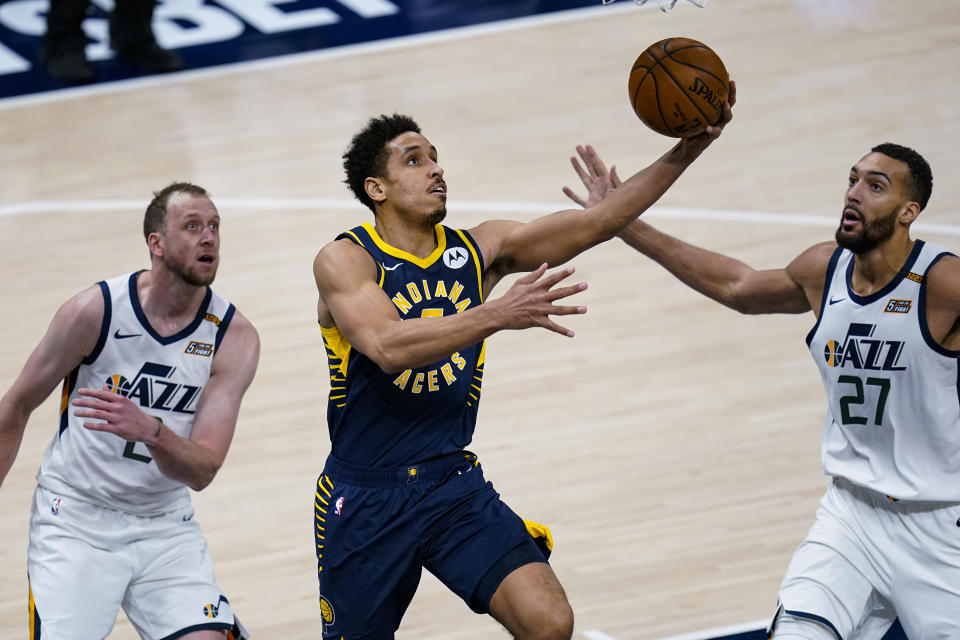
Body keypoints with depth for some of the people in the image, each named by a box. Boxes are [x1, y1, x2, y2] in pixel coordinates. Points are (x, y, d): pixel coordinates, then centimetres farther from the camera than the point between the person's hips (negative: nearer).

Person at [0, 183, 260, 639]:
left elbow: (202, 471, -16)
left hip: (165, 527, 2)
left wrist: (150, 431, -36)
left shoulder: (234, 337, -9)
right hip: (75, 518, -2)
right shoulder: (94, 311, -13)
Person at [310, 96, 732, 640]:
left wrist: (687, 151, -13)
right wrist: (496, 315, -38)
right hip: (365, 499, -3)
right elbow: (388, 346, -28)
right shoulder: (345, 261, -10)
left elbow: (595, 224, -2)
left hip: (457, 487, 3)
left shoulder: (479, 249, 4)